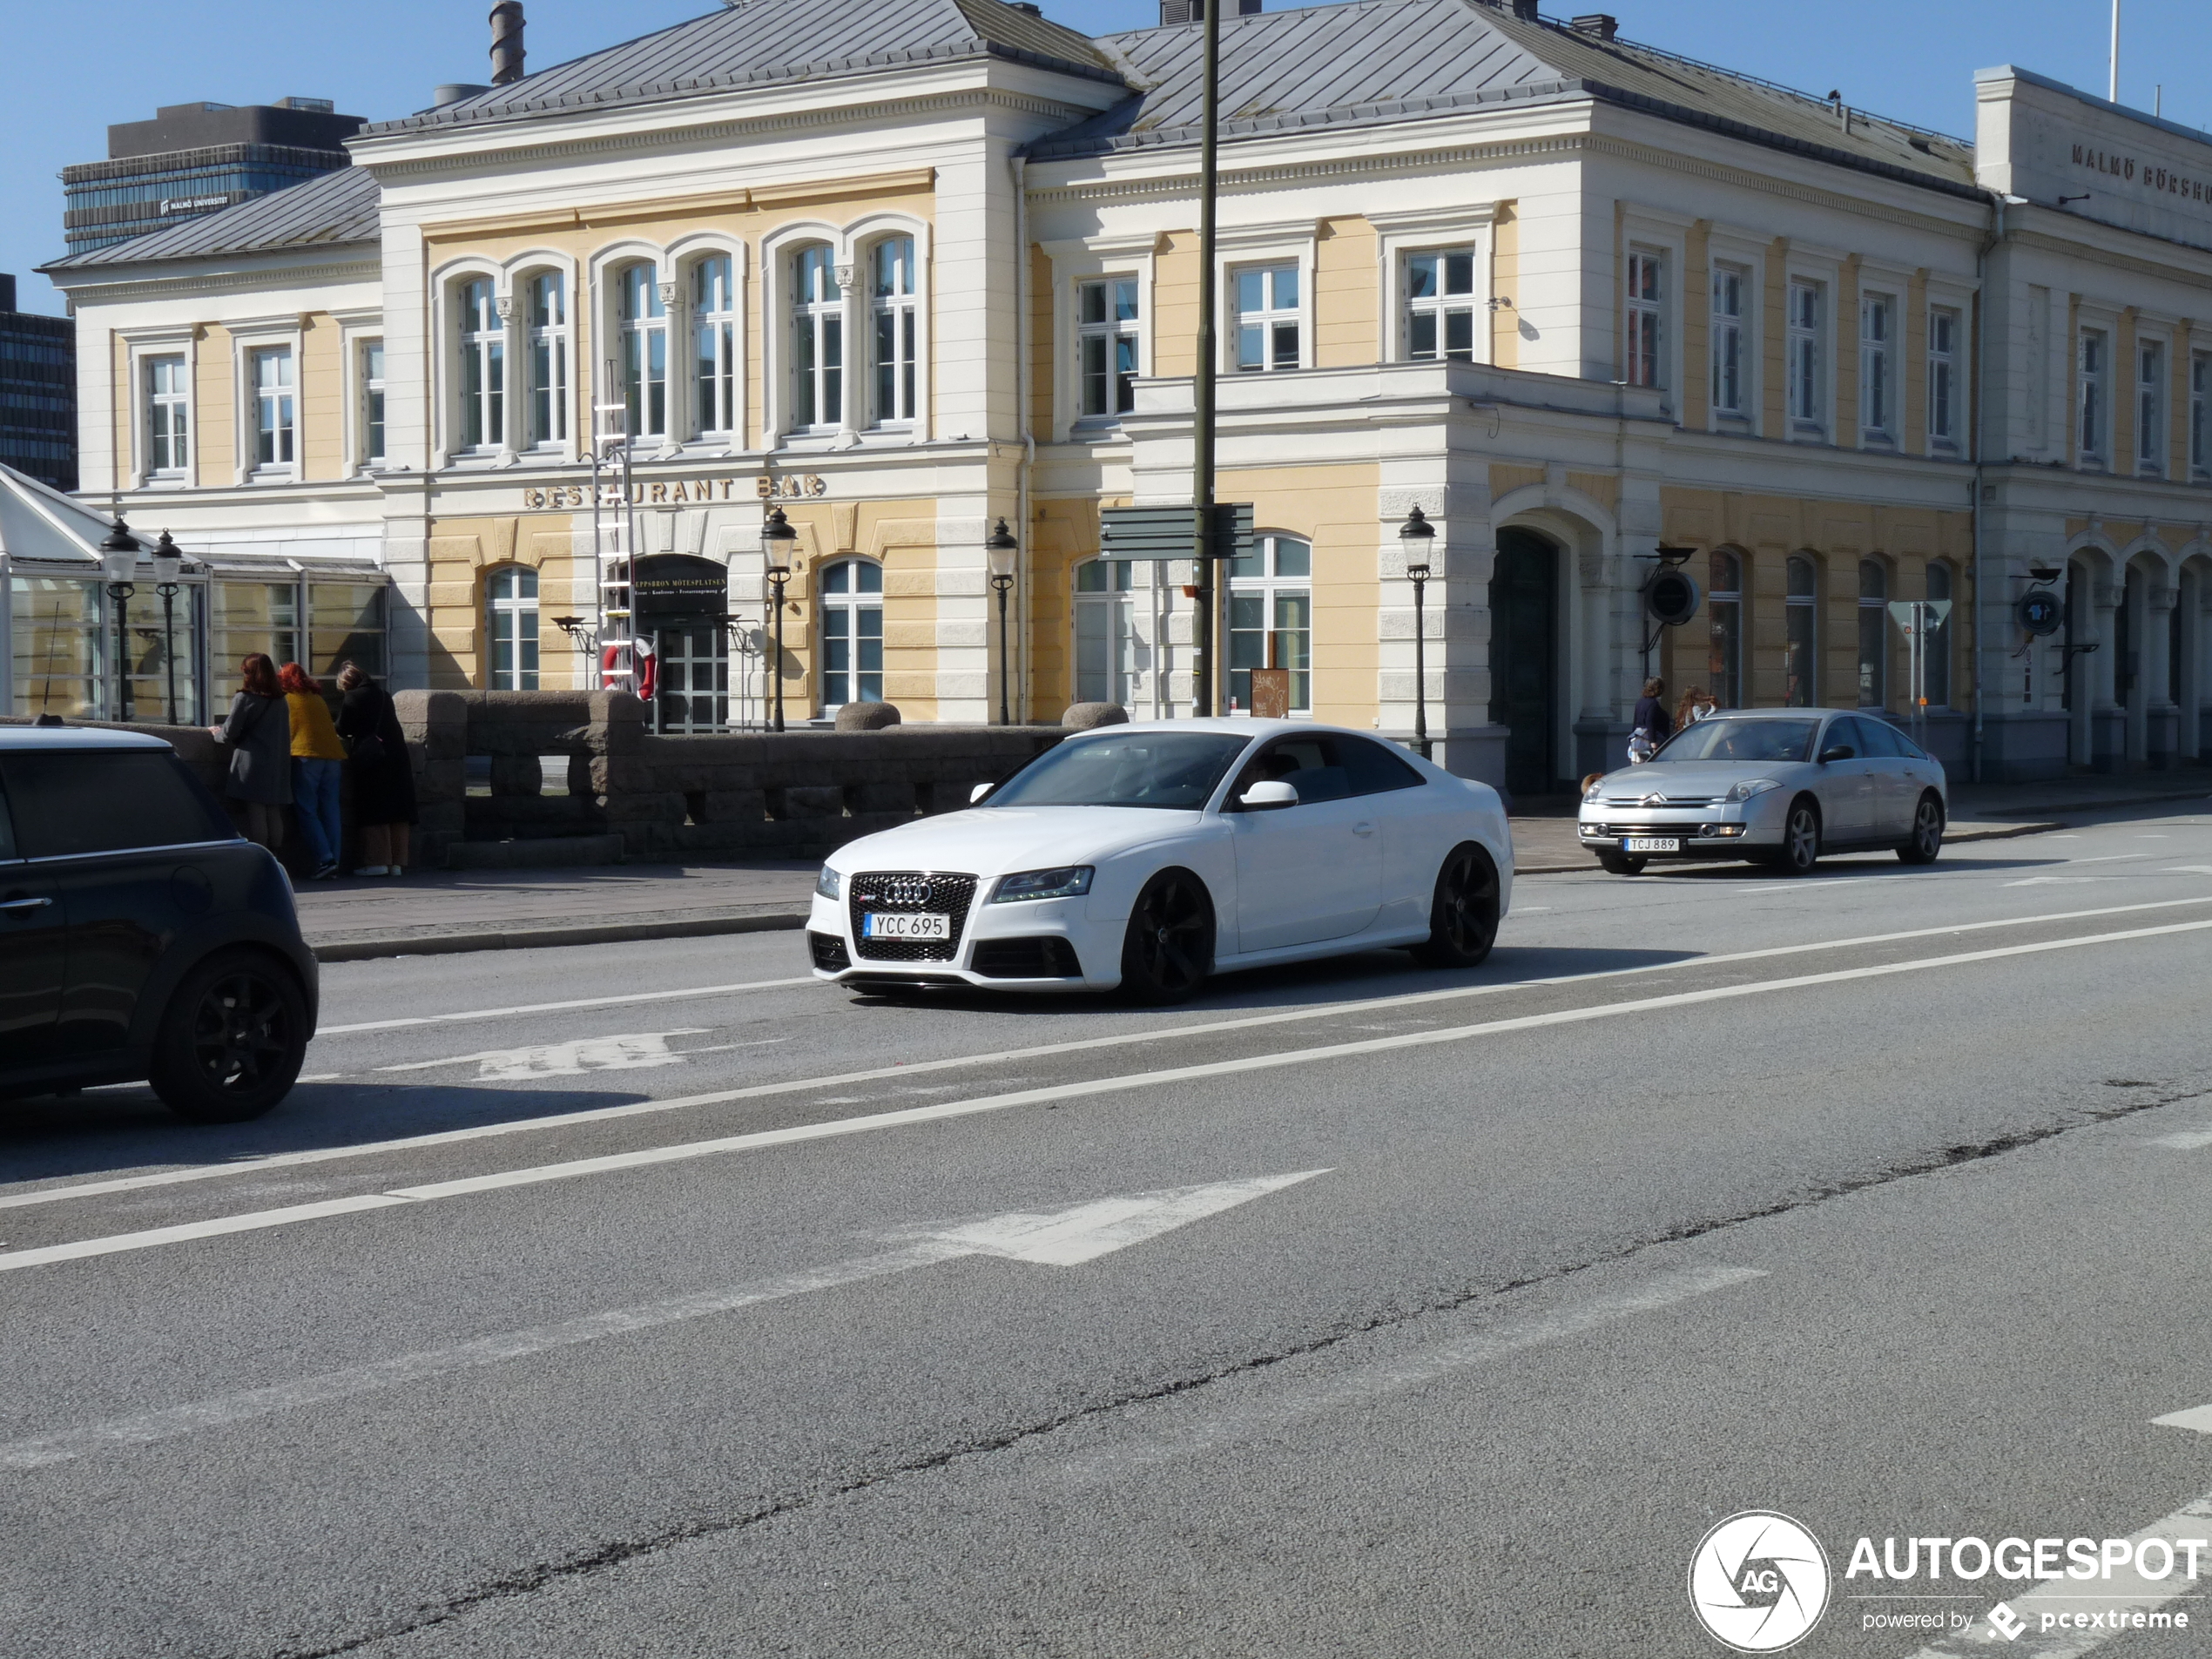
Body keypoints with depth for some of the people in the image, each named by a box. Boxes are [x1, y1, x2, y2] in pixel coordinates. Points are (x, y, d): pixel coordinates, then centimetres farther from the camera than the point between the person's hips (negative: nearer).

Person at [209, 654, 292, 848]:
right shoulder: (279, 700, 13)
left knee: (255, 818, -7)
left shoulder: (244, 699, -7)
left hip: (252, 767, -6)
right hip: (277, 768, 6)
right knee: (274, 817, 7)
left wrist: (216, 733, 16)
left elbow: (229, 733, -7)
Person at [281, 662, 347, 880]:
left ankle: (325, 859, -17)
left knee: (306, 811, -4)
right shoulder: (318, 699, 21)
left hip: (306, 756, -5)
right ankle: (334, 863, 2)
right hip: (333, 755, 5)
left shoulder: (287, 700, 6)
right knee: (330, 811, 5)